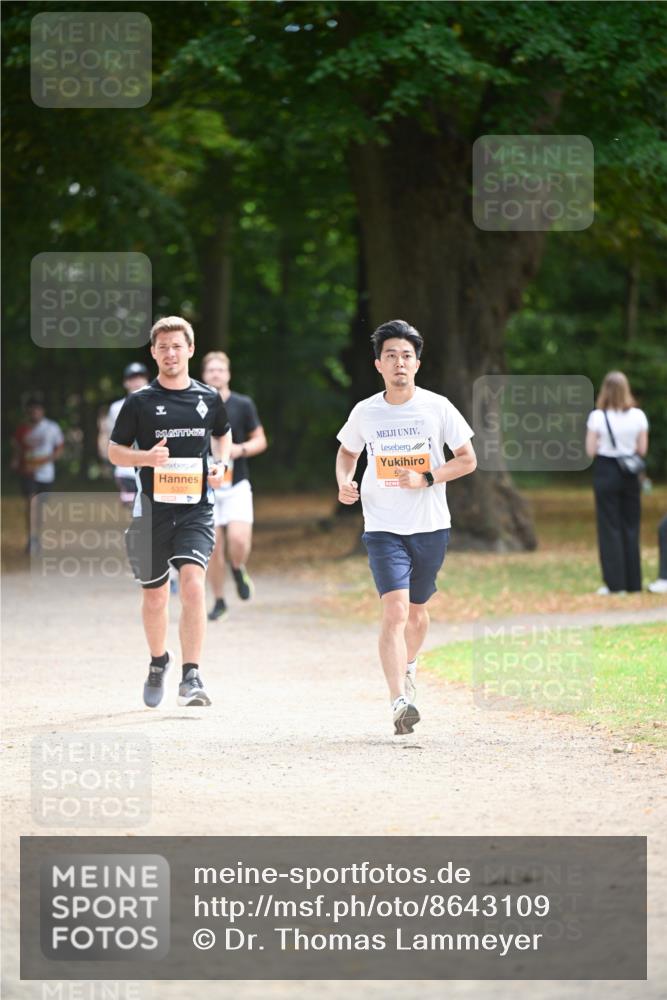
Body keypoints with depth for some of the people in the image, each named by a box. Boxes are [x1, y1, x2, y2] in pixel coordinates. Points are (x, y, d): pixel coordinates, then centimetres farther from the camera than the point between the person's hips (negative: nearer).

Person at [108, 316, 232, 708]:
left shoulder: (209, 398, 6)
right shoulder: (139, 401, 0)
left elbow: (223, 434, 25)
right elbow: (115, 451, 6)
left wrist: (222, 464, 5)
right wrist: (146, 457, -14)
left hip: (196, 507, 0)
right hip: (153, 508, 0)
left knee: (193, 583, -21)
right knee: (155, 596, 12)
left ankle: (191, 677, -20)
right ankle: (159, 660, 40)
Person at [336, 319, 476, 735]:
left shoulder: (438, 408, -4)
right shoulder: (365, 412, -1)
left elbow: (468, 460, 1)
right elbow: (347, 452, 18)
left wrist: (426, 479, -14)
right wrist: (344, 482, -3)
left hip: (431, 528, 1)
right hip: (384, 528, -1)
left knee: (416, 609, 17)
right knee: (395, 610, -18)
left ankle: (408, 667, 49)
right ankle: (400, 702, -26)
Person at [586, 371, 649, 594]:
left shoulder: (597, 417, -10)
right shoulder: (638, 416, -4)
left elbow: (590, 450, -9)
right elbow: (642, 449, -1)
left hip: (605, 472, -2)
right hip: (630, 475, 2)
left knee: (609, 528, 2)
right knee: (631, 527, 10)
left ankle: (615, 583, 0)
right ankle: (633, 582, 11)